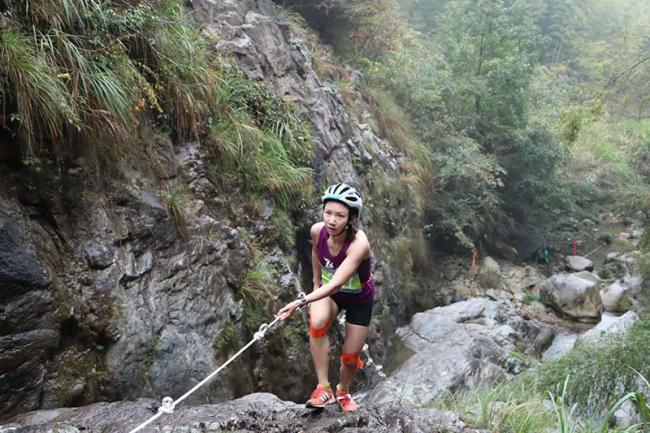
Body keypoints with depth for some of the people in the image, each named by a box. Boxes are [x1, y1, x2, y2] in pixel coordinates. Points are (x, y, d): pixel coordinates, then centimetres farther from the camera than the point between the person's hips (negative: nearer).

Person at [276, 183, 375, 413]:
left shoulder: (359, 244, -38)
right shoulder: (317, 231, -23)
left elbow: (336, 284, -47)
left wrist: (301, 302, -58)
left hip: (359, 298, -2)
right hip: (327, 290, 3)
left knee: (351, 357, 4)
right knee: (317, 323, -31)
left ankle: (343, 392, 37)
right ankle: (323, 388, -18)